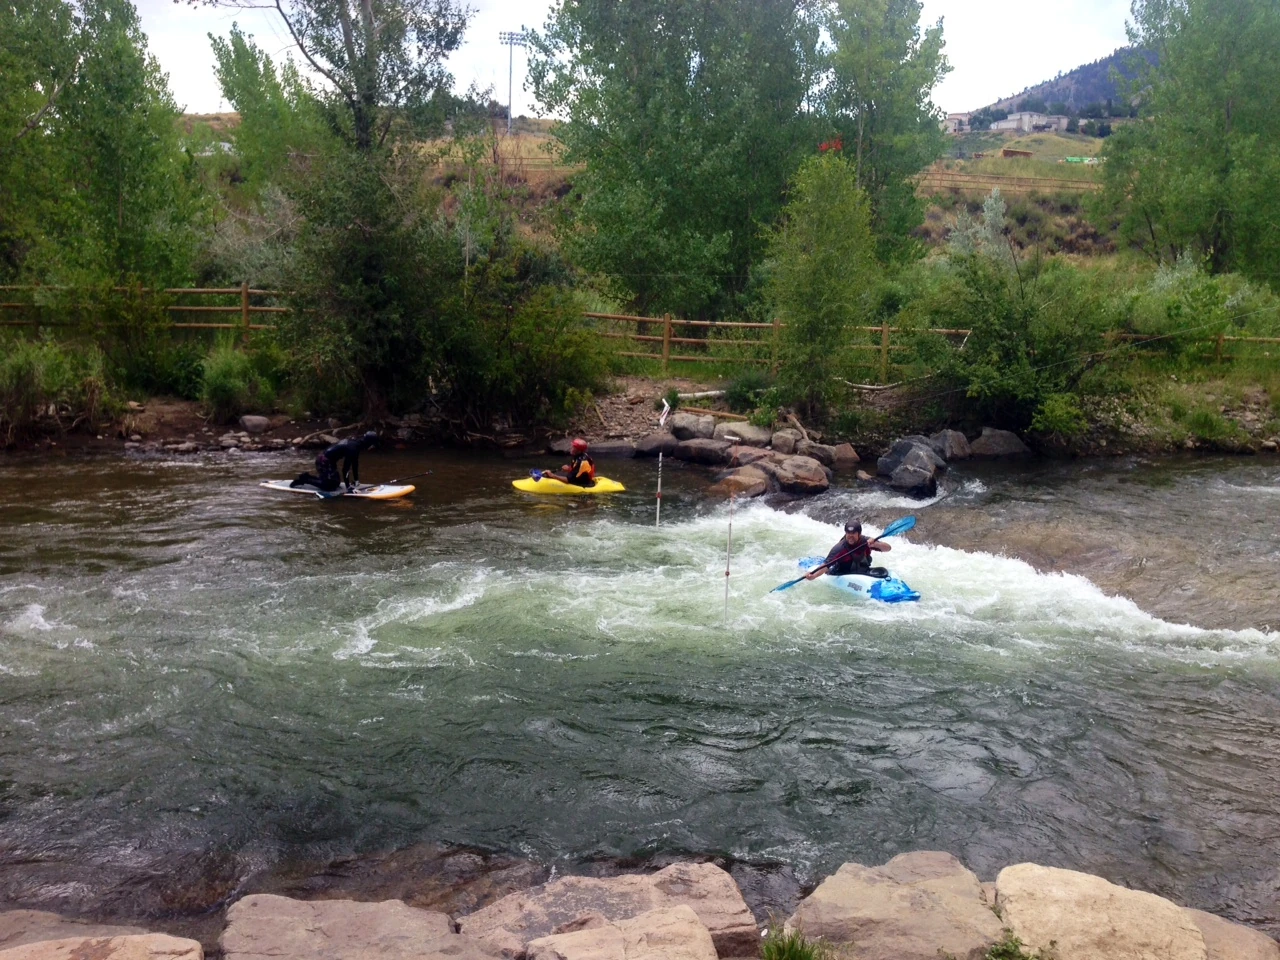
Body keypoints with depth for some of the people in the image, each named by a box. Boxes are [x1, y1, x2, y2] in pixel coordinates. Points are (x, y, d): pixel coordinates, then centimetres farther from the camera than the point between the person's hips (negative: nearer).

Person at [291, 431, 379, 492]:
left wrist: (356, 480, 18)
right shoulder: (353, 448, -23)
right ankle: (304, 480, -3)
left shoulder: (356, 443, 6)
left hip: (323, 458, 10)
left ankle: (306, 477, 19)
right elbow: (345, 469, -24)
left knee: (336, 482, 17)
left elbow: (355, 463, 15)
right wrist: (348, 487, -20)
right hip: (324, 461, -10)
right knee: (331, 485, -10)